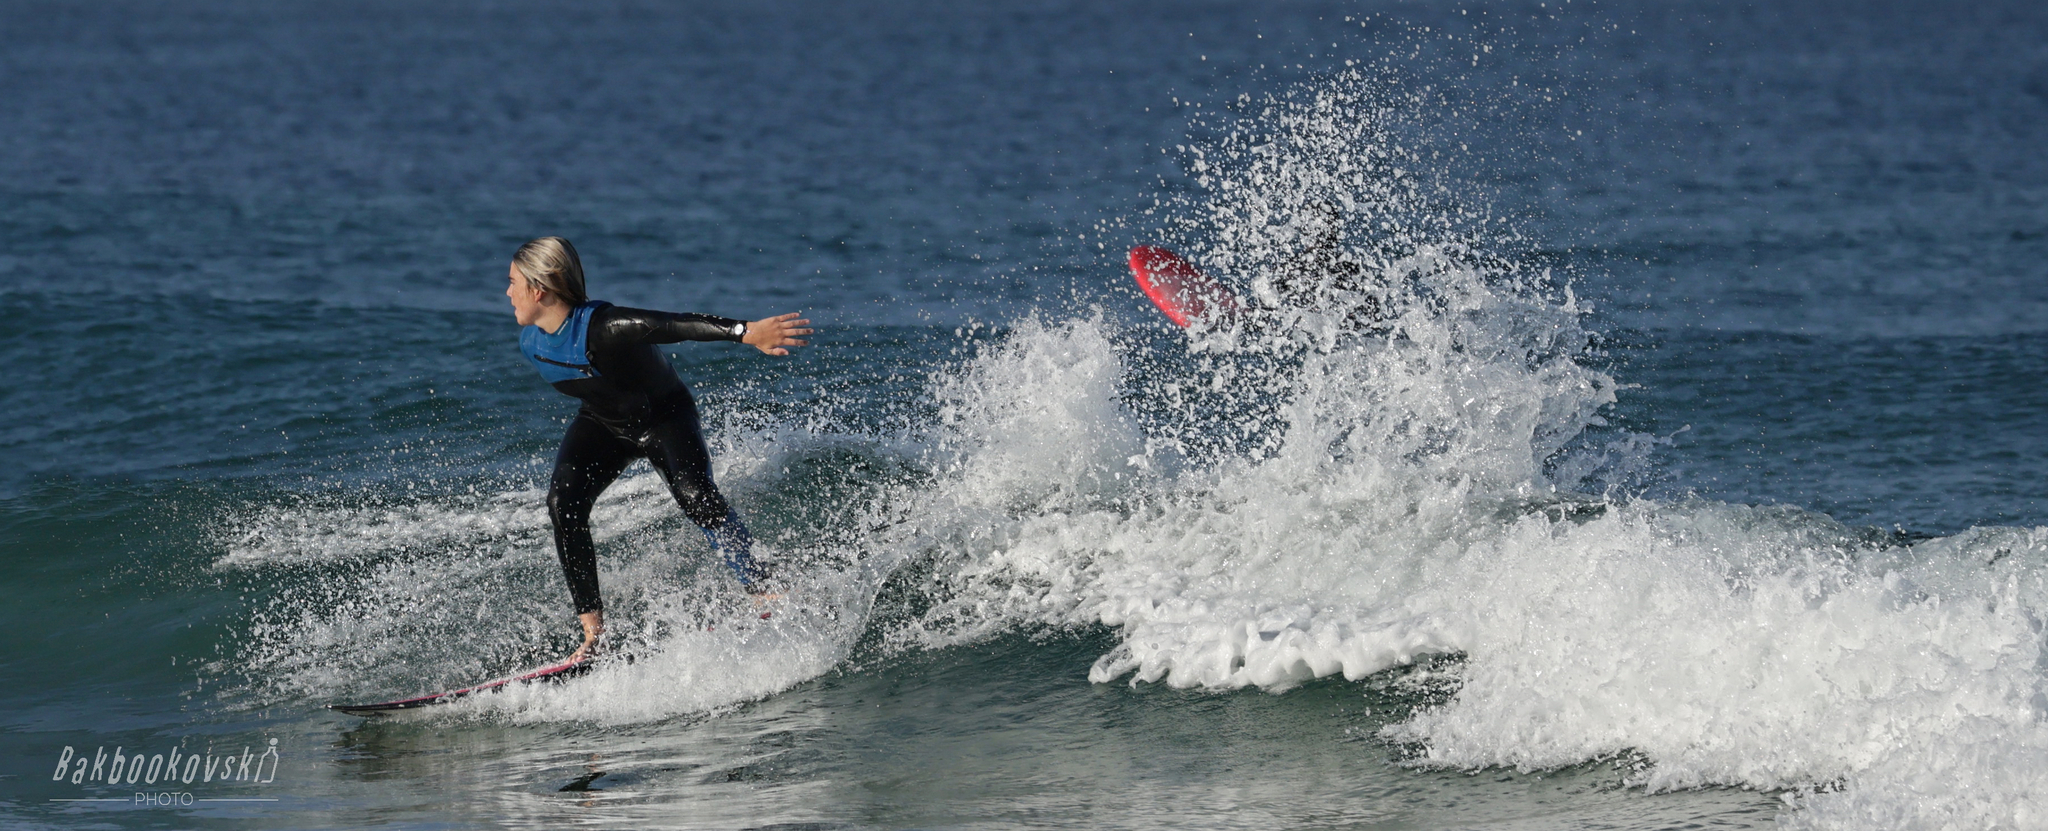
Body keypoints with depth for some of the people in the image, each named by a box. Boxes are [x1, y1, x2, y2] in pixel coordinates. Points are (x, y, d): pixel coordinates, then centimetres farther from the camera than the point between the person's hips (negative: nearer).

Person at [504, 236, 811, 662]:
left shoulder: (601, 328, -34)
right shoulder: (531, 343, -10)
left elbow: (675, 324, -43)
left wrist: (747, 332, -54)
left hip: (664, 416, -6)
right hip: (602, 424, 6)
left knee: (695, 496, -28)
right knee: (563, 504, -17)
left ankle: (763, 594, -17)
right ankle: (594, 632, -16)